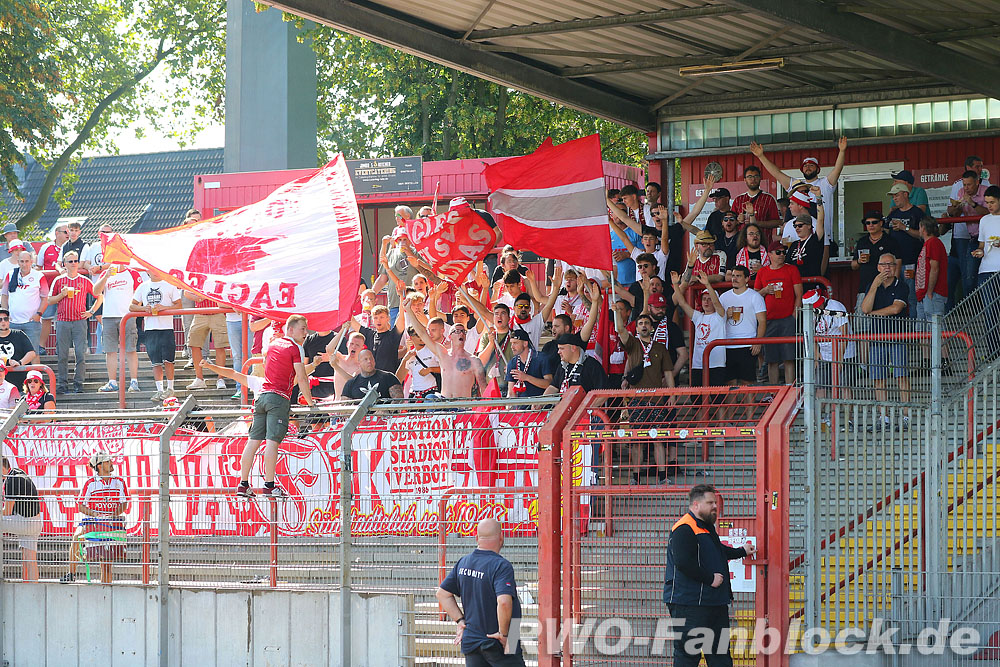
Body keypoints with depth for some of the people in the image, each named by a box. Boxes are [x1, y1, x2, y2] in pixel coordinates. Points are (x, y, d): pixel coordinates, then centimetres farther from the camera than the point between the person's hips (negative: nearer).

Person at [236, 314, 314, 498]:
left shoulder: (273, 345, 19)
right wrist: (310, 402, 2)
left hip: (262, 395, 7)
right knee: (272, 442, -11)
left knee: (254, 441, 5)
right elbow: (301, 379, -8)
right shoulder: (295, 348, -3)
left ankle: (243, 485, 5)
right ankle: (269, 486, -14)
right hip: (279, 398, -7)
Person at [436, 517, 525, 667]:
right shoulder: (501, 566, -16)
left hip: (471, 642, 7)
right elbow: (504, 601, -30)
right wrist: (503, 633, -17)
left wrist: (460, 621, 13)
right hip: (497, 644, -7)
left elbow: (442, 594, 15)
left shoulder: (463, 563, 7)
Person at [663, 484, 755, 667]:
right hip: (689, 604, -10)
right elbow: (683, 562, -26)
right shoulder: (684, 529, -14)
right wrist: (710, 579, -20)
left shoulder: (706, 527, 19)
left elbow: (720, 552, 40)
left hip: (715, 602, 10)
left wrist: (742, 552, 50)